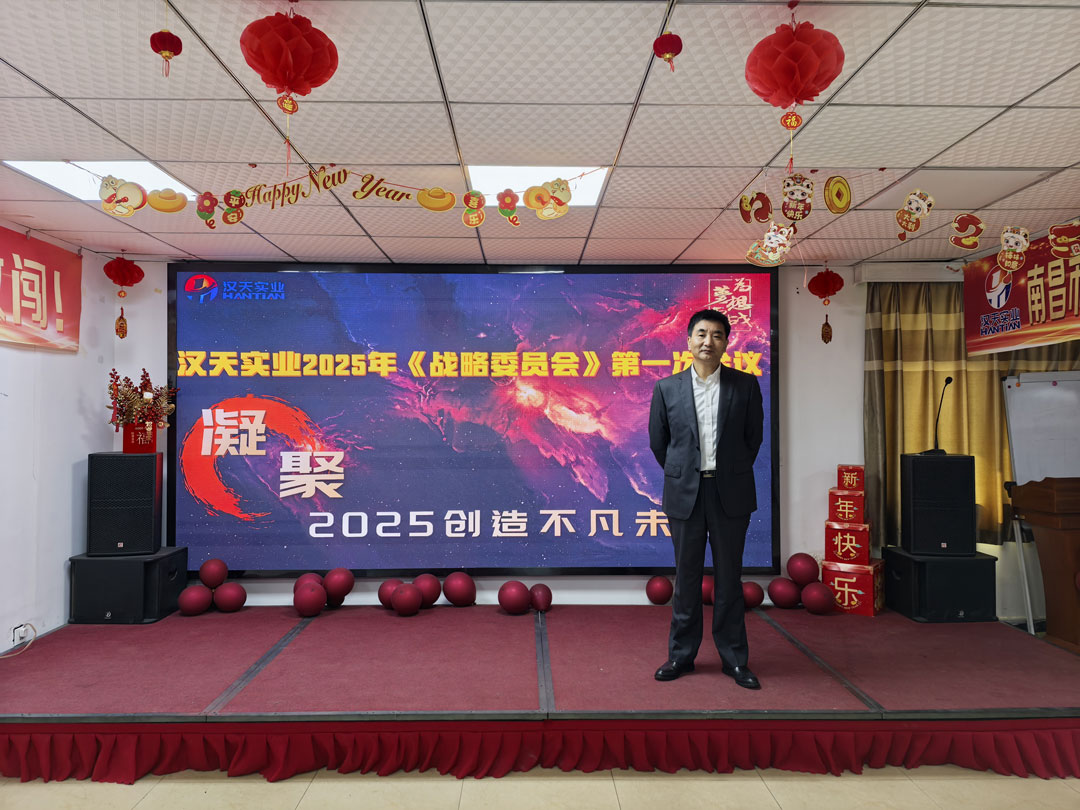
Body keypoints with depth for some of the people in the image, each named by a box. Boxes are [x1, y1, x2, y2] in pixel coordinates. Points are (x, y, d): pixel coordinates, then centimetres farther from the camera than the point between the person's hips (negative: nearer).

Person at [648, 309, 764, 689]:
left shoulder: (745, 385, 0)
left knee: (729, 577, 9)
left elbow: (753, 437, 8)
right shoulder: (667, 388, 0)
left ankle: (734, 658, 22)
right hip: (685, 494, 0)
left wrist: (732, 473, 11)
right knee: (686, 577, 10)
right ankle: (681, 654, 23)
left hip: (730, 493, 0)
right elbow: (658, 441, 9)